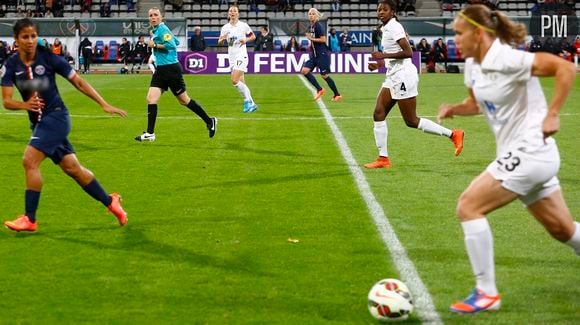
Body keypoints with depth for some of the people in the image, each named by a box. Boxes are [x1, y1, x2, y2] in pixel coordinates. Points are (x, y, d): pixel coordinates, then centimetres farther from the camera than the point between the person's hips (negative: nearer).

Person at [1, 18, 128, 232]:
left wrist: (104, 105, -8)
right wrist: (25, 104, -28)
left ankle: (30, 219, -10)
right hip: (38, 122, 5)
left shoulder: (48, 57, -11)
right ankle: (111, 203, 25)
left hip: (55, 116, -5)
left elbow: (78, 82, -6)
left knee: (29, 160, -18)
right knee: (72, 168, 9)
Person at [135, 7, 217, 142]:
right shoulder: (156, 30, 14)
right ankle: (150, 134, -4)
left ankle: (209, 121, 18)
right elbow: (177, 41, 23)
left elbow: (172, 45, -25)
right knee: (151, 98, -4)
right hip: (160, 70, 9)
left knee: (183, 100, 3)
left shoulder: (162, 29, -12)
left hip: (171, 69, -9)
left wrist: (155, 45, -17)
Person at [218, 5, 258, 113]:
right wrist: (222, 39, -10)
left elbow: (253, 36, 8)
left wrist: (246, 40, -12)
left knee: (234, 80, -19)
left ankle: (247, 101, -7)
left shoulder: (243, 25, -2)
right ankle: (251, 104, 15)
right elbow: (219, 42, 12)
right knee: (241, 83, 6)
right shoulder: (225, 27, 8)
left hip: (241, 56, -5)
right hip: (232, 57, 5)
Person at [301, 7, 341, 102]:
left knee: (324, 75, -4)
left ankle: (337, 95, 9)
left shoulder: (318, 26, -14)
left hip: (322, 54, -8)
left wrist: (311, 38, -18)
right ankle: (319, 89, 3)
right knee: (305, 71, -5)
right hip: (314, 54, 8)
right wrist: (311, 45, 8)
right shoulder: (311, 27, 11)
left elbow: (323, 39, -20)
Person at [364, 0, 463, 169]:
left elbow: (408, 52, -23)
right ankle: (383, 158, 6)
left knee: (411, 121, -3)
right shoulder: (386, 28, 13)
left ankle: (453, 134, 7)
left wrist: (384, 55, -23)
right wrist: (380, 64, 13)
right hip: (393, 77, 10)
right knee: (379, 114, 3)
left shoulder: (393, 27, -15)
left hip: (402, 76, -10)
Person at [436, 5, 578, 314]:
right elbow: (477, 103, 23)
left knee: (468, 207, -11)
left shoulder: (506, 60, -20)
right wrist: (453, 109, 3)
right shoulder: (473, 65, 6)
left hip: (530, 153, -9)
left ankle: (486, 293, -5)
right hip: (518, 155, 9)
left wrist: (552, 115, -25)